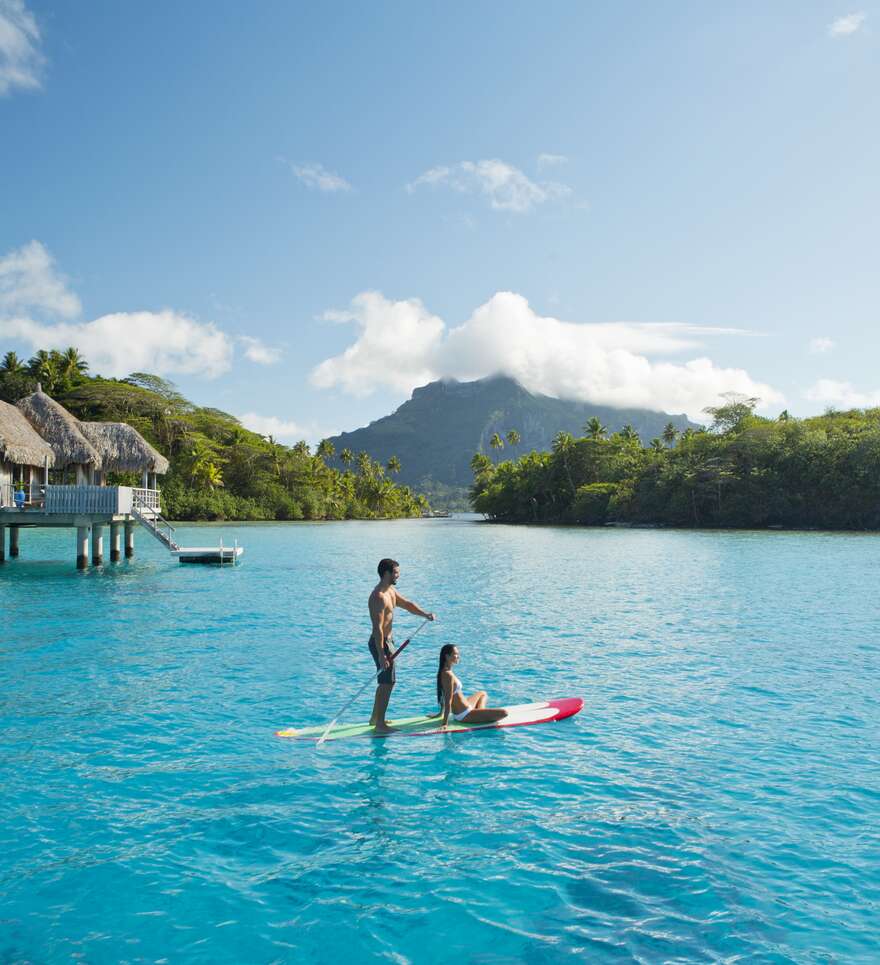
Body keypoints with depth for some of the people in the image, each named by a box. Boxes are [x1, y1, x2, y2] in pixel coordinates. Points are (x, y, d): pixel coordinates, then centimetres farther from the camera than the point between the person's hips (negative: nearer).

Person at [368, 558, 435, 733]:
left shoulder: (391, 591, 8)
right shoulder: (379, 597, -23)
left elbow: (407, 604, 15)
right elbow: (377, 628, -26)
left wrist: (425, 614, -3)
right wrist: (381, 655, -28)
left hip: (387, 640, 10)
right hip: (381, 643, -10)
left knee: (384, 682, 19)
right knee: (387, 683, -5)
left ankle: (375, 718, 31)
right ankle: (380, 725, 2)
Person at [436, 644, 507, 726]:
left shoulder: (443, 672, 5)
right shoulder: (448, 675, -25)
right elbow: (448, 702, -25)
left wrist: (441, 713, 23)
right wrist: (445, 723, -23)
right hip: (465, 715, -10)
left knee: (482, 693, 36)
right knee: (503, 713, -15)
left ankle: (481, 714, 14)